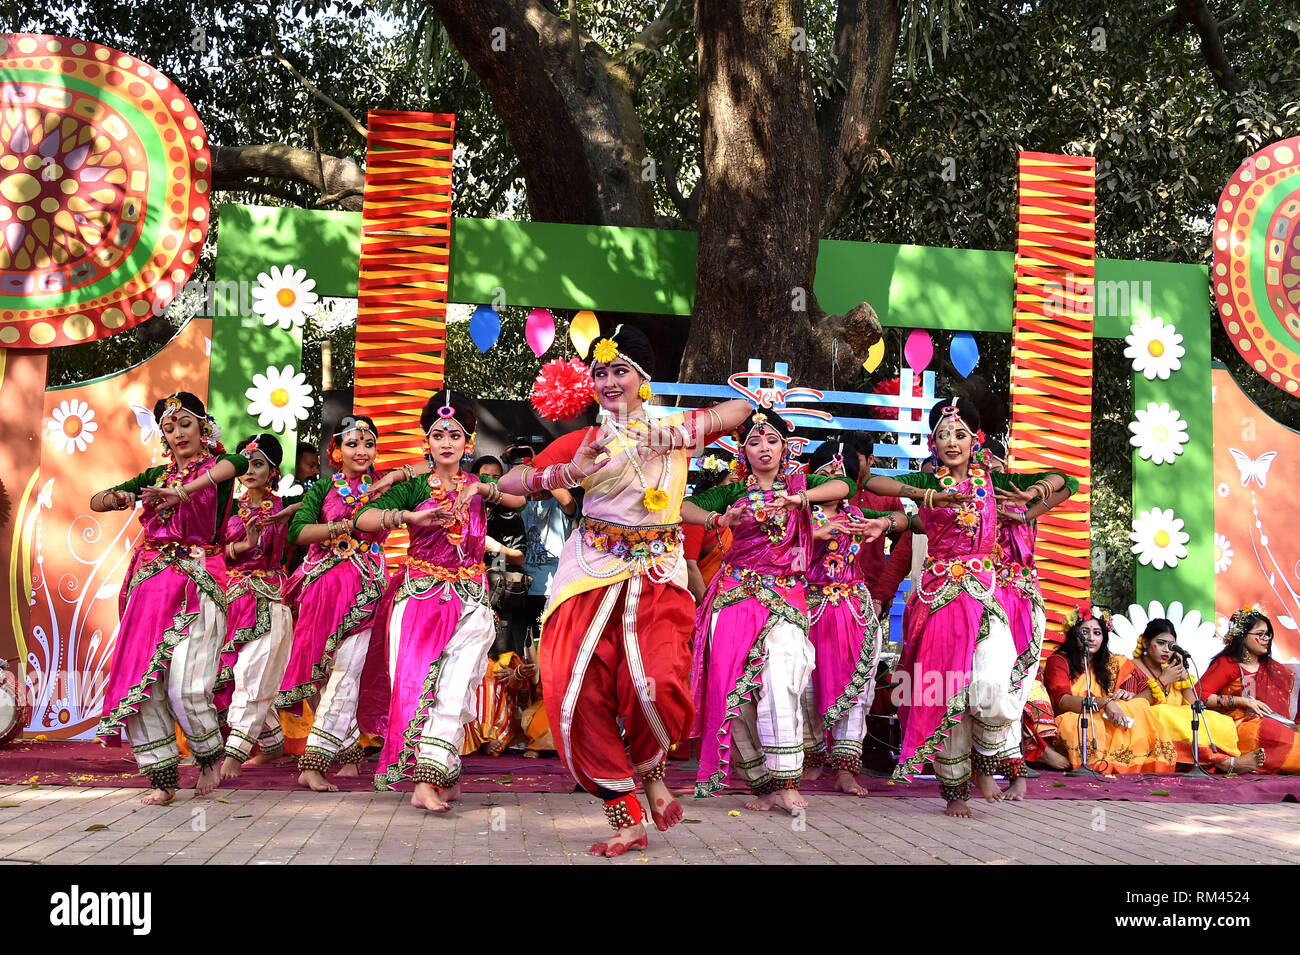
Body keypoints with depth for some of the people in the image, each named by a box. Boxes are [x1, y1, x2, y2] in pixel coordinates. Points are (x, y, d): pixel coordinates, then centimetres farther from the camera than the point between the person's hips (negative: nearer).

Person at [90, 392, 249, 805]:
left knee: (185, 687, -15)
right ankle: (163, 778, 6)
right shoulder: (157, 475, 19)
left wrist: (184, 492, -33)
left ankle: (210, 755, 13)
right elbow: (95, 501, 21)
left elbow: (240, 462, -22)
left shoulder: (215, 466, 4)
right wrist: (118, 497, -3)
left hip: (197, 584, -5)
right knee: (139, 681, -4)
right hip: (150, 582, 5)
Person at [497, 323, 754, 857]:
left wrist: (678, 433, 2)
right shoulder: (583, 442, 8)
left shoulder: (674, 430, 11)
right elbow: (508, 483, 1)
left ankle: (650, 771, 10)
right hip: (592, 574, 1)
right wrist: (568, 474, -11)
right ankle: (628, 819, 6)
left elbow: (740, 408, 10)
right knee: (579, 694, -10)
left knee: (659, 682, -23)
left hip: (658, 575, -1)